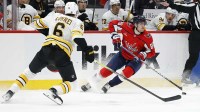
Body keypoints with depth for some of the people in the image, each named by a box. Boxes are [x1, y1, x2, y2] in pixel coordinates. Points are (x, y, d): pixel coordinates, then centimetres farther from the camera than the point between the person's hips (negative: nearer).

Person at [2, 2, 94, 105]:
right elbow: (77, 38, -14)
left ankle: (10, 92, 16)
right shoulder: (77, 22, 5)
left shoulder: (55, 16, 18)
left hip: (46, 49, 4)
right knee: (71, 83, 3)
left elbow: (38, 24, 29)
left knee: (30, 71, 24)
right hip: (62, 54, -4)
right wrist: (87, 51, -17)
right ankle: (53, 91, -26)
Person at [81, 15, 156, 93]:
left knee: (127, 73, -29)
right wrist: (115, 36, -17)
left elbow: (152, 52, -19)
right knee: (106, 71, -2)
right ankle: (90, 84, 19)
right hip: (123, 55, 2)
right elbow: (112, 23, -7)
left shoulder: (147, 37, -25)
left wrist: (143, 55, -37)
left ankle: (108, 85, -11)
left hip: (136, 59, -2)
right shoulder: (127, 27, -22)